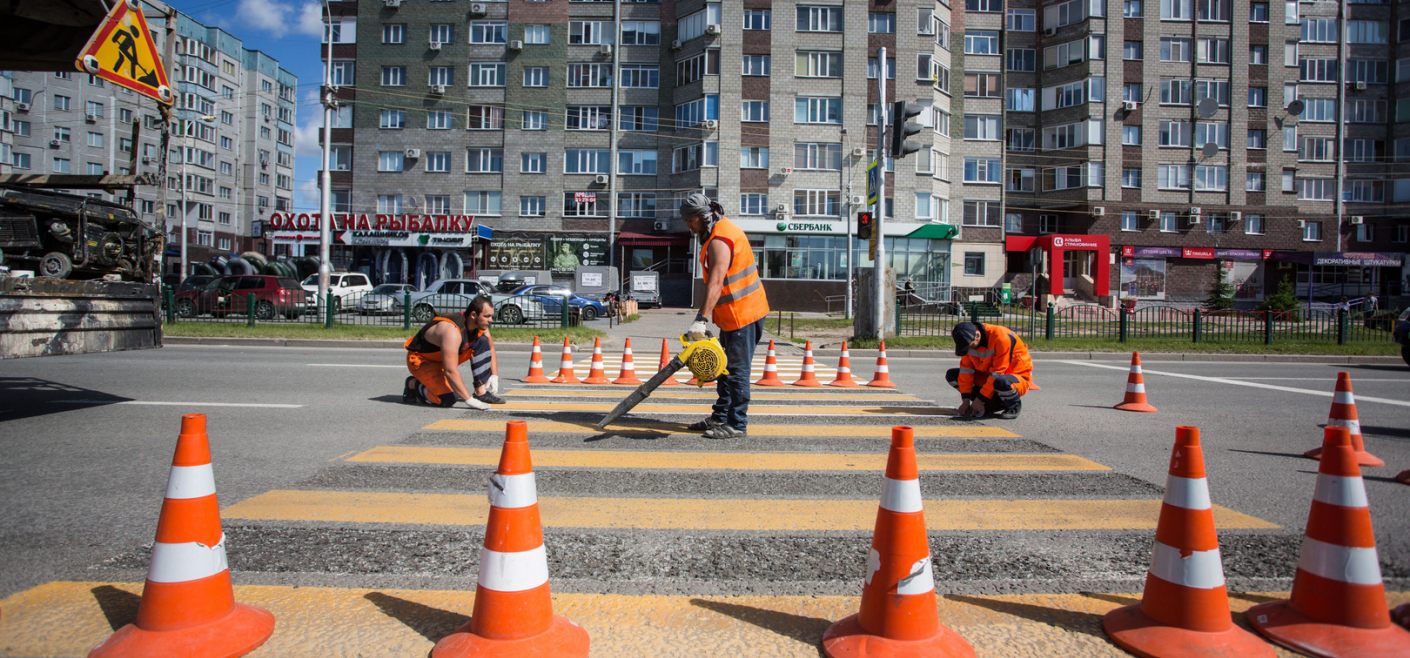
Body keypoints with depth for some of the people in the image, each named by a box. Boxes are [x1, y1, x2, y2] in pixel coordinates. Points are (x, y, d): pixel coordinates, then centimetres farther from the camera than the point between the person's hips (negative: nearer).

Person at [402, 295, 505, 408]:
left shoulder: (480, 324, -12)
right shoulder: (452, 332, -36)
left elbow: (490, 348, 7)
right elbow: (450, 371, -38)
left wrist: (494, 376, -4)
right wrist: (469, 400, -37)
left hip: (445, 356, 8)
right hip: (421, 360, -8)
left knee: (483, 342, -11)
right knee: (448, 399, -25)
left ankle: (481, 393, -8)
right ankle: (413, 385, 3)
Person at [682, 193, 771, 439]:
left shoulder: (720, 239, -20)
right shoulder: (719, 231, 13)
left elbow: (716, 283, -31)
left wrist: (701, 320, -36)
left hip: (743, 313, -11)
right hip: (733, 315, 11)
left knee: (737, 371, -5)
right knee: (726, 368, 17)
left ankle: (737, 425, 2)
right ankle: (721, 417, 26)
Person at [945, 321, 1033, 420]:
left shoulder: (1001, 337, -29)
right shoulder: (968, 341, -9)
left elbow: (997, 373, -28)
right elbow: (966, 368, -7)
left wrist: (980, 399, -25)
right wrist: (966, 399, -13)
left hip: (1018, 377, -7)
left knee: (999, 382, -43)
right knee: (951, 375, -4)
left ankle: (1014, 406, -9)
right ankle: (994, 403, 0)